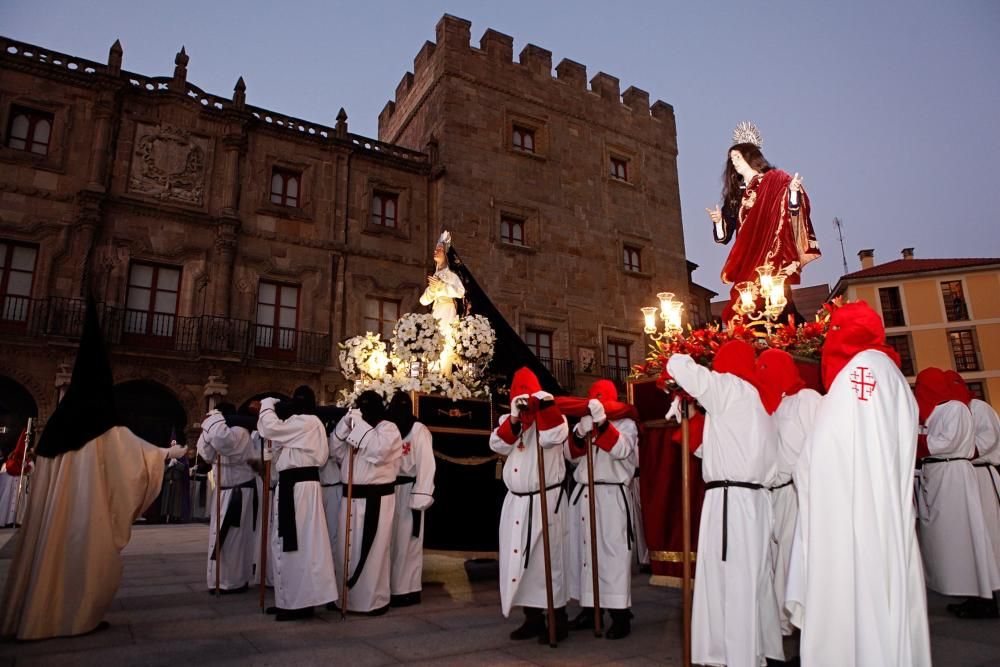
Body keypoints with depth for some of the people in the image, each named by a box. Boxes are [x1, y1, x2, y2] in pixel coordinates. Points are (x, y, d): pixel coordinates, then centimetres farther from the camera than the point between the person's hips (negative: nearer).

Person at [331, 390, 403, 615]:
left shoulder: (388, 428, -5)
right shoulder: (355, 428, 16)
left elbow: (378, 450, -24)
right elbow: (336, 451, 8)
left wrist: (359, 424, -17)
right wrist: (346, 422, -3)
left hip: (376, 499, -7)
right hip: (352, 497, 7)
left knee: (372, 549, -2)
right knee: (348, 547, 11)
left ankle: (375, 599, 9)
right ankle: (347, 595, 24)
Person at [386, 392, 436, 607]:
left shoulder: (419, 430, -10)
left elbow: (426, 465, -14)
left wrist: (419, 499, -18)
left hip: (409, 491, -7)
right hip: (391, 490, 7)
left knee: (407, 542, 0)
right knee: (391, 540, 14)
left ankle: (408, 590, 11)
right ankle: (393, 587, 26)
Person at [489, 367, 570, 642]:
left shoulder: (550, 419, -1)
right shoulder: (508, 421, 13)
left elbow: (554, 437, -23)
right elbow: (497, 444, -6)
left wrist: (546, 404, -31)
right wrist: (514, 419, -18)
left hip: (546, 500, -5)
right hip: (516, 502, 5)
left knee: (547, 559, -2)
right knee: (519, 559, 9)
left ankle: (559, 619, 11)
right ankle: (533, 618, 21)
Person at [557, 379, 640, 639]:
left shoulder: (626, 423, 0)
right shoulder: (582, 423, 14)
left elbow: (621, 450, -18)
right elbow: (569, 454, 3)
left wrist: (602, 422, -27)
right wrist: (581, 433, -16)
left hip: (612, 496, -5)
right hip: (582, 495, 6)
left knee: (613, 554, -8)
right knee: (584, 551, 9)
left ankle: (620, 616, 0)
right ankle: (590, 609, 21)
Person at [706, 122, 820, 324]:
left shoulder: (776, 179, 8)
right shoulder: (735, 194, 18)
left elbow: (792, 212, -3)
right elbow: (725, 236, 15)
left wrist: (794, 192, -20)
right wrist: (718, 221, -4)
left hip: (775, 260, -3)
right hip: (747, 265, 4)